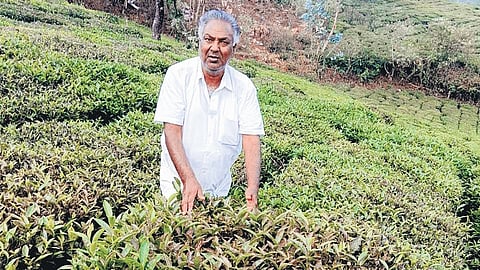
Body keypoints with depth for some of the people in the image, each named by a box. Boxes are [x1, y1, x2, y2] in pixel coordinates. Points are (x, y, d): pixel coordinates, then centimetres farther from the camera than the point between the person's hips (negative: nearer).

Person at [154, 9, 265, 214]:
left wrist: (252, 189, -24)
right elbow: (172, 131, -17)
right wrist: (188, 180, -28)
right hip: (178, 181, -2)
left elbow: (251, 139, -11)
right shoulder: (179, 74, -11)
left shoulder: (244, 87, -6)